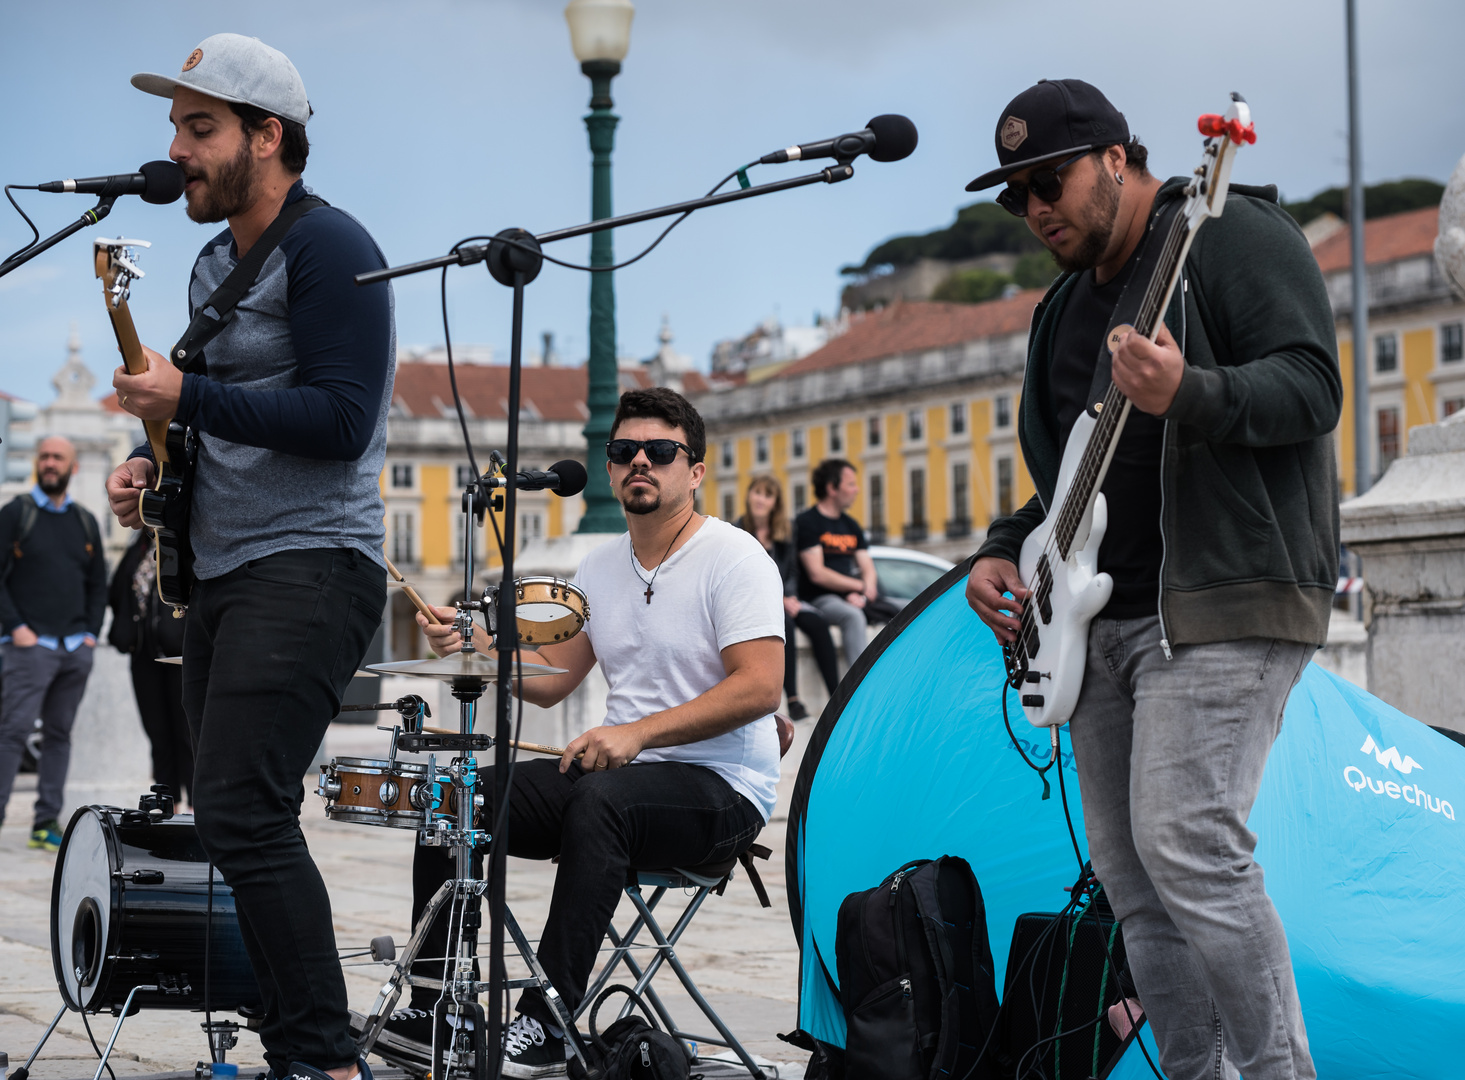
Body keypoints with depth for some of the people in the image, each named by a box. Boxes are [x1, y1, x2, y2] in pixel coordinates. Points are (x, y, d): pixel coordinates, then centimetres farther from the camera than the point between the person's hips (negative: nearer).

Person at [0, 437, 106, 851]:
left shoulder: (85, 522, 15)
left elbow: (98, 583, 20)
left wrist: (91, 632, 7)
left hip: (76, 648, 5)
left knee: (59, 734, 5)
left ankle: (47, 823, 8)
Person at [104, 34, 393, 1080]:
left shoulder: (327, 247, -10)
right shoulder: (214, 265, 19)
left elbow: (340, 420, -19)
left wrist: (185, 396, -17)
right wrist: (155, 463, 10)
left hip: (309, 569, -10)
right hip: (223, 570, 10)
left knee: (244, 815, -18)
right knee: (233, 814, 9)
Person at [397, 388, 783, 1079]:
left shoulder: (733, 558, -10)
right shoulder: (601, 567, 13)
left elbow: (760, 688, -20)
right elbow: (550, 679, 16)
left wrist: (639, 732, -27)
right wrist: (471, 642, -3)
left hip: (720, 787, -8)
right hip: (618, 768, 8)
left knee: (599, 803, -38)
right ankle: (432, 1011, 2)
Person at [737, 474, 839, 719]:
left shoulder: (784, 535, 13)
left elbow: (792, 573, 14)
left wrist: (790, 597, -9)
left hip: (784, 599, 5)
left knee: (817, 623, -24)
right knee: (784, 623, -34)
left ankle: (836, 697, -27)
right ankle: (792, 700, -36)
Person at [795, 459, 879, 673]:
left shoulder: (851, 526, 19)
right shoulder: (807, 522, -5)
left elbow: (868, 569, 13)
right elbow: (817, 574, -13)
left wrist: (863, 594, -9)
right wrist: (860, 585, -7)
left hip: (849, 598, 7)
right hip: (819, 599, -7)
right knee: (853, 617, -37)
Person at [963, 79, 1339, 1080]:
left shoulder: (1236, 237, -4)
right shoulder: (1068, 305, 21)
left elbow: (1312, 386, -16)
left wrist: (1187, 395, -33)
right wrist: (1006, 549, 9)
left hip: (1222, 606, -9)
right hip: (1102, 622, 9)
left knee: (1186, 846, -20)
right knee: (1131, 880, 6)